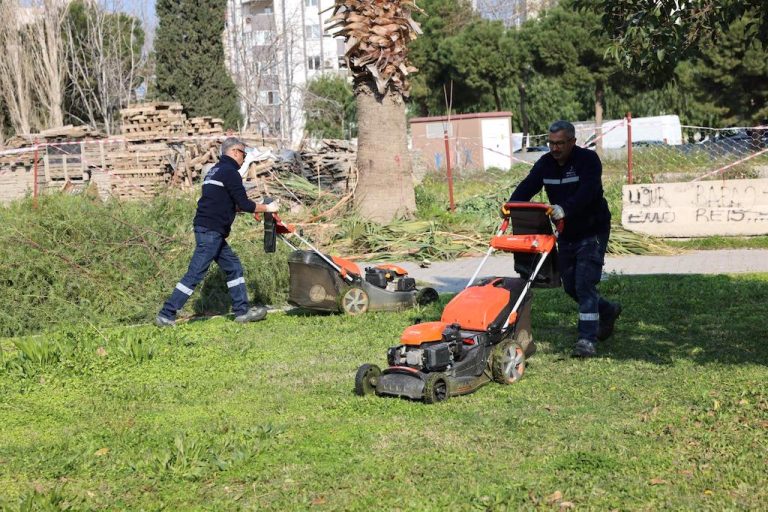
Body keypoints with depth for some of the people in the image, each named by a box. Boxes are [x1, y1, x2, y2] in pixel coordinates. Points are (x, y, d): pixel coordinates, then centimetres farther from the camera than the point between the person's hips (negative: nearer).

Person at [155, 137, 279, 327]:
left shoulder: (215, 170, 19)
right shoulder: (230, 172, -11)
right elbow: (243, 204, -13)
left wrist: (251, 208, 23)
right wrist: (266, 208, 1)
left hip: (212, 232, 10)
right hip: (211, 232, -10)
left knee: (233, 267, 14)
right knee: (195, 274, -8)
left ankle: (242, 311, 19)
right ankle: (166, 315, -6)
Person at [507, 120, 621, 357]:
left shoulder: (588, 159, -17)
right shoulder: (545, 163, 1)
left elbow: (587, 191, -33)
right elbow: (527, 186, -11)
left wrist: (565, 209, -50)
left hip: (592, 233, -7)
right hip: (566, 234, 7)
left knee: (584, 284, -14)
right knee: (570, 286, 14)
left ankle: (587, 340, -12)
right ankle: (607, 311, 38)